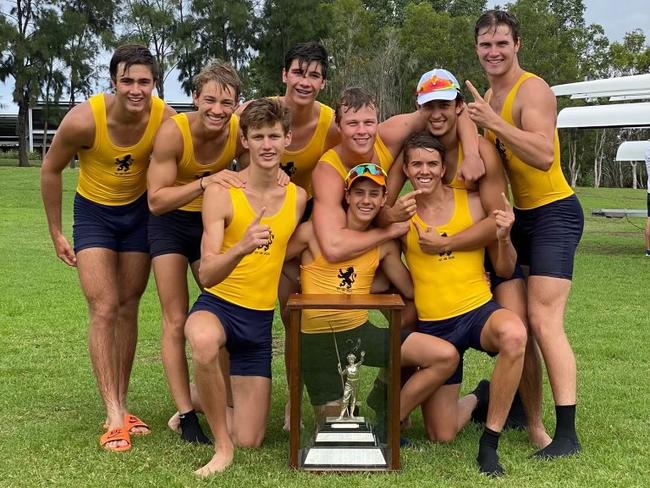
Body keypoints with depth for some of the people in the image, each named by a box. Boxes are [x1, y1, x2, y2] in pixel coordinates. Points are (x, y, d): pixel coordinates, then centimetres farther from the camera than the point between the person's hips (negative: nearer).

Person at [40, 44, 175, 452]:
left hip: (139, 212, 2)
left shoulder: (166, 119, -24)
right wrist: (56, 232, -5)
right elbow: (51, 169, -10)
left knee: (128, 309, 8)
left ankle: (121, 406, 19)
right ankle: (115, 418, -10)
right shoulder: (84, 119, -27)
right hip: (94, 214, -2)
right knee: (104, 309, -11)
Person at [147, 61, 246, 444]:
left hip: (213, 221, 4)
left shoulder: (241, 131, -20)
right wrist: (204, 183, -44)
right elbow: (156, 201, -31)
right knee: (177, 322, -4)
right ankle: (185, 415, -1)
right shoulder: (173, 132, -29)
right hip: (171, 223, -3)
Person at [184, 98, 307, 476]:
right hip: (218, 305, -4)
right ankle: (222, 445, -20)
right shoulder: (221, 192, -13)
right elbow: (207, 274, -22)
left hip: (261, 318, 4)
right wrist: (241, 248, -39)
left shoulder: (298, 197, 0)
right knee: (204, 342, -43)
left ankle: (206, 402, 38)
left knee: (251, 440, 4)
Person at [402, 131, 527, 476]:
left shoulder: (473, 204, -4)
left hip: (478, 311, -1)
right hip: (431, 326, 1)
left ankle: (489, 443, -21)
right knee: (441, 436, 3)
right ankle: (474, 401, 41)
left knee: (514, 333, -40)